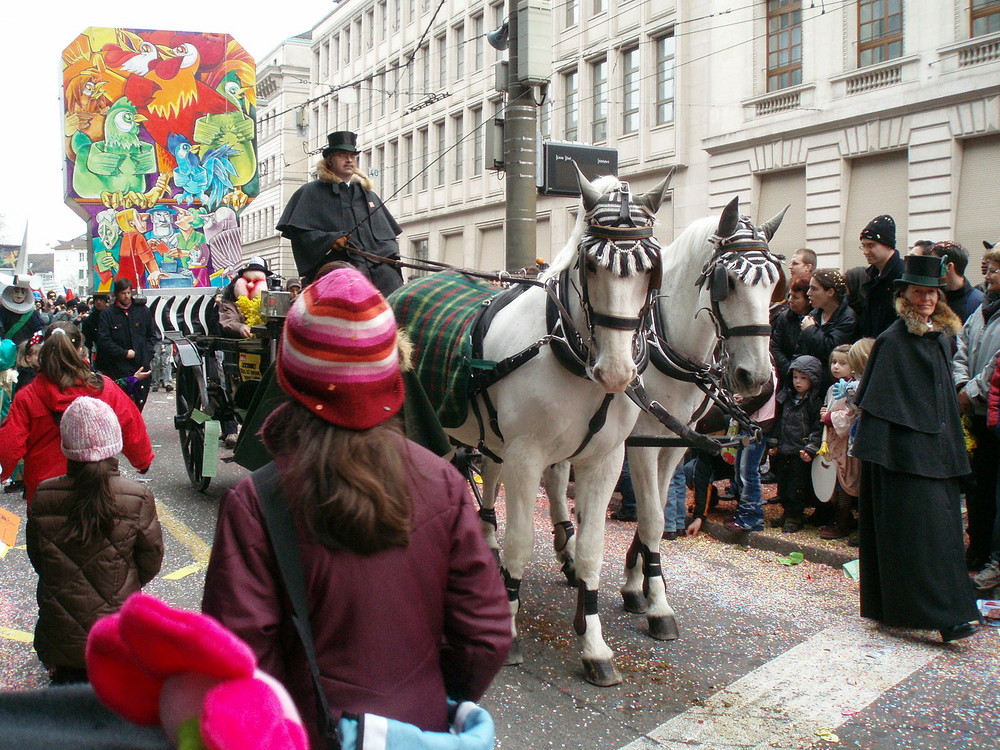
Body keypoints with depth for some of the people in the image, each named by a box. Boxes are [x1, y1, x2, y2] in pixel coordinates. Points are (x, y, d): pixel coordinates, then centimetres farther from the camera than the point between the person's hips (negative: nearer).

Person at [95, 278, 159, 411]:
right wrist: (124, 353, -9)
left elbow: (152, 335, 15)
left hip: (142, 365, 3)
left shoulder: (143, 311, 9)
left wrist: (148, 355, 1)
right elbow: (104, 340, -3)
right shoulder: (108, 314, 1)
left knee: (140, 400, 6)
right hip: (119, 368, -3)